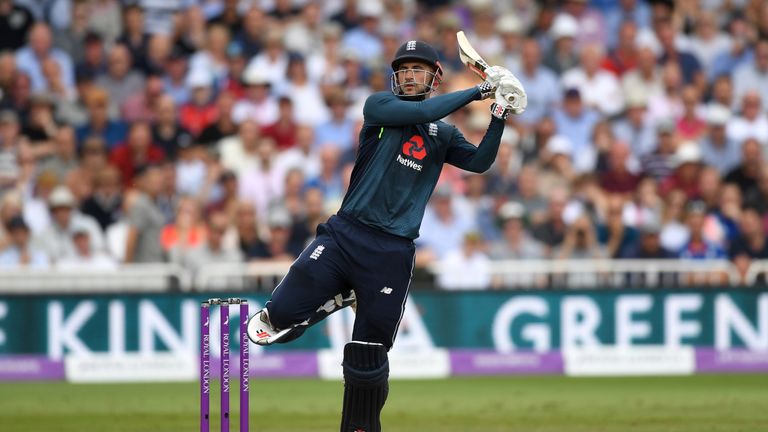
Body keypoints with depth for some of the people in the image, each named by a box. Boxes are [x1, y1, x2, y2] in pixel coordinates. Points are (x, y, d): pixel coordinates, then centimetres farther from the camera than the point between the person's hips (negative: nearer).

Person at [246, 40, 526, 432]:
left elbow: (479, 162, 1)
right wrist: (480, 90, -11)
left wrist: (500, 116, -10)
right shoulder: (380, 106, 5)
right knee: (284, 312, -11)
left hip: (392, 252, 1)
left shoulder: (443, 134, 15)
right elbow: (421, 111, -12)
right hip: (344, 235, -1)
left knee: (368, 355, 1)